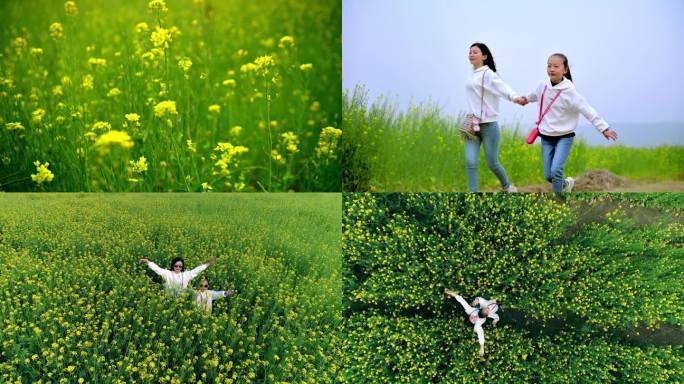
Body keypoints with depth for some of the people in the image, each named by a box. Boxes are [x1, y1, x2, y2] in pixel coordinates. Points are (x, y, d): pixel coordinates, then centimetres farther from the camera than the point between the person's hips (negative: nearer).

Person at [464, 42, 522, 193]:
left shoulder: (488, 74, -11)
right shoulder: (472, 75, 12)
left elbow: (503, 87, -28)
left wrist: (514, 97, -48)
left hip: (488, 126, -6)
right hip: (472, 126, 6)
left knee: (492, 163, 5)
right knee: (470, 162, -7)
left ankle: (507, 186, 33)